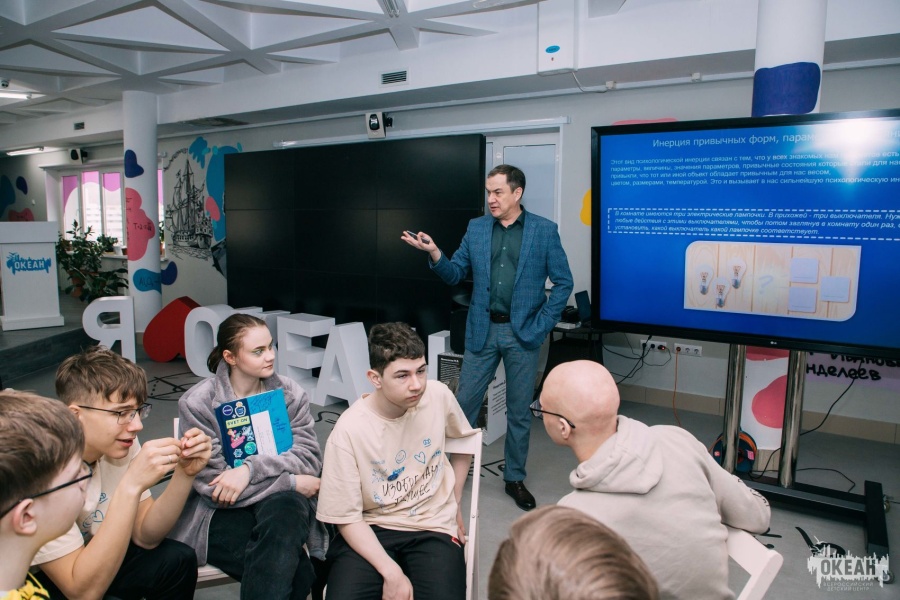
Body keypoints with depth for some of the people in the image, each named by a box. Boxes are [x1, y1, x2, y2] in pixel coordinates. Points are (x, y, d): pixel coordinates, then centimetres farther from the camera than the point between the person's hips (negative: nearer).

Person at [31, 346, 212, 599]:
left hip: (90, 560, 6)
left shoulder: (119, 442, -13)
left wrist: (184, 474, -26)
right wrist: (132, 486, -40)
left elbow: (145, 536, -10)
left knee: (178, 560, -11)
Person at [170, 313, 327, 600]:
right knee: (299, 575, -29)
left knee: (286, 510, -35)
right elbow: (213, 482, -13)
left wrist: (251, 468, -24)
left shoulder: (290, 393, 1)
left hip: (281, 502, 4)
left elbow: (309, 456, -8)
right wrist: (292, 483, -16)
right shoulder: (197, 403, -7)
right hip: (220, 512, -3)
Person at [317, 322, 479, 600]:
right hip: (370, 529, -1)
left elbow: (462, 444, 14)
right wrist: (391, 572, -20)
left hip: (433, 527, 2)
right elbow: (347, 518, -11)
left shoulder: (438, 396, -8)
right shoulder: (348, 431, -17)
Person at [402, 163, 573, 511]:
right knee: (464, 402, 7)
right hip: (483, 330, 2)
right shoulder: (476, 228, 6)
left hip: (523, 333, -2)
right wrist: (434, 254, -13)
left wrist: (542, 325, -8)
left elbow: (563, 282, -2)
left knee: (519, 410, 9)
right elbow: (456, 274, 6)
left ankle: (515, 478, 26)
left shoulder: (544, 230, -3)